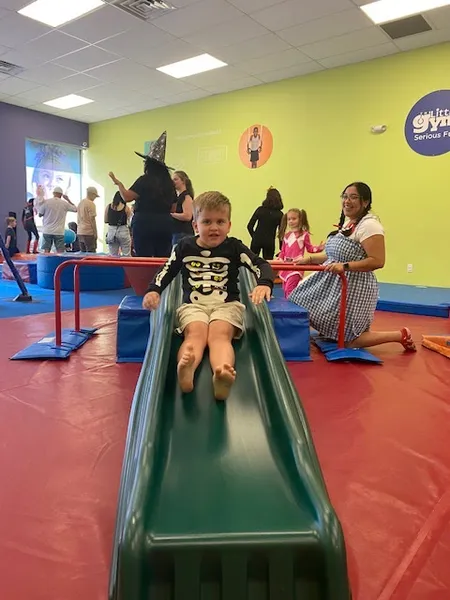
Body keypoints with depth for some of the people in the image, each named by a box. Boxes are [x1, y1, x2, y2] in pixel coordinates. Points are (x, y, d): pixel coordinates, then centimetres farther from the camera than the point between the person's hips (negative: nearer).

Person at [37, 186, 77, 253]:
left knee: (46, 251, 4)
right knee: (60, 252, 0)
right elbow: (75, 209, 13)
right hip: (59, 232, -1)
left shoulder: (46, 202, -2)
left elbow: (40, 214, 5)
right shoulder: (65, 203, -1)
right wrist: (68, 199, 19)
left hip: (47, 231, 1)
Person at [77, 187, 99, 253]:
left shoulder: (80, 203, 14)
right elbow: (92, 219, -13)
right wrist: (95, 233, -9)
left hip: (80, 232, 8)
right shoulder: (91, 204, -10)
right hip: (88, 233, -8)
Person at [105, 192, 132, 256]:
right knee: (126, 256, 1)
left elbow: (106, 221, 8)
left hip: (111, 231, 3)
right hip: (123, 231, -3)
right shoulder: (126, 208, -4)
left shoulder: (108, 206, 2)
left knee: (113, 256, 7)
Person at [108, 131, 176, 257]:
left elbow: (127, 197, -11)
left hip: (145, 224, -5)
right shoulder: (169, 182, 10)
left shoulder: (145, 180, -8)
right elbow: (173, 207, 14)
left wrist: (118, 183, 4)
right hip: (165, 224, 6)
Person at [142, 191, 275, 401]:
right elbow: (167, 271, 16)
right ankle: (185, 370, -63)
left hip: (227, 304, -1)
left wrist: (264, 284, -20)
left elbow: (262, 266, 3)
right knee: (196, 334, -31)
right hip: (193, 304, 1)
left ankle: (222, 374, -62)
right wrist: (153, 290, -3)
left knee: (220, 334, -32)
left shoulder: (234, 247, 7)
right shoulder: (184, 246, 11)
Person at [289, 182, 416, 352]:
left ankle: (400, 335, 10)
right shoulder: (347, 223, 12)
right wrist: (309, 259, 9)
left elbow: (377, 261, -25)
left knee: (348, 339, -5)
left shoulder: (369, 225, -18)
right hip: (334, 281, 10)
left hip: (354, 286, -10)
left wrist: (345, 267, -30)